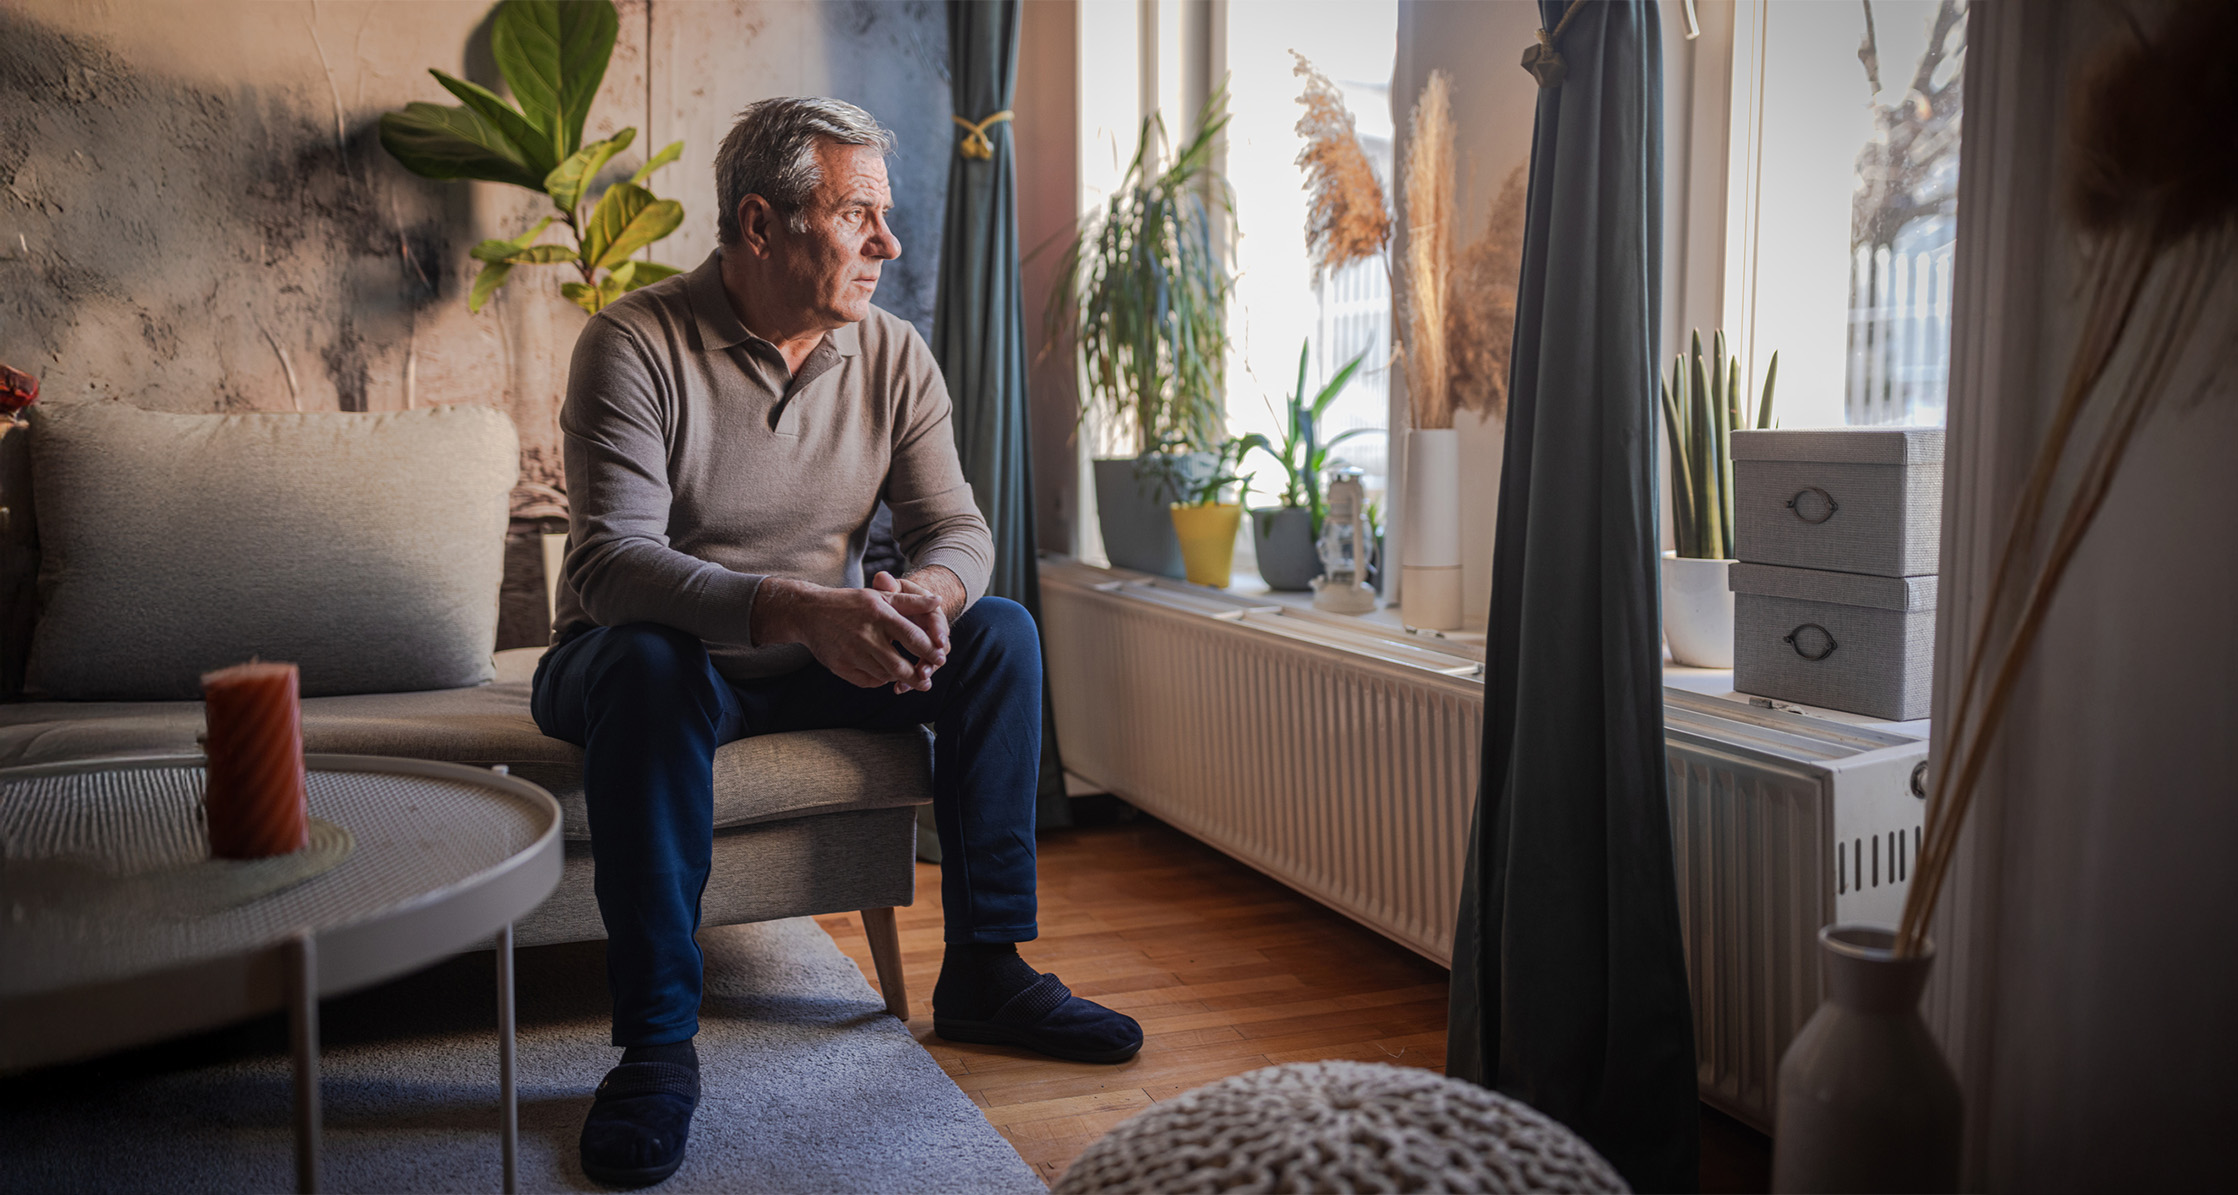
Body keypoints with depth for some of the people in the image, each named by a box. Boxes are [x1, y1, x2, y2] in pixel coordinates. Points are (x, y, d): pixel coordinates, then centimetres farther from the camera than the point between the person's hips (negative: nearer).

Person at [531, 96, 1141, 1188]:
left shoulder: (892, 356, -2)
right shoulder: (637, 342, -18)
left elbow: (957, 528, -5)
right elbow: (612, 558, -30)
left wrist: (927, 592, -31)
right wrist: (798, 607, -46)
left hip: (815, 663, 5)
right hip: (670, 660, -4)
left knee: (999, 630, -12)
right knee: (646, 660, -37)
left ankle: (983, 969, -7)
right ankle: (657, 1042, -28)